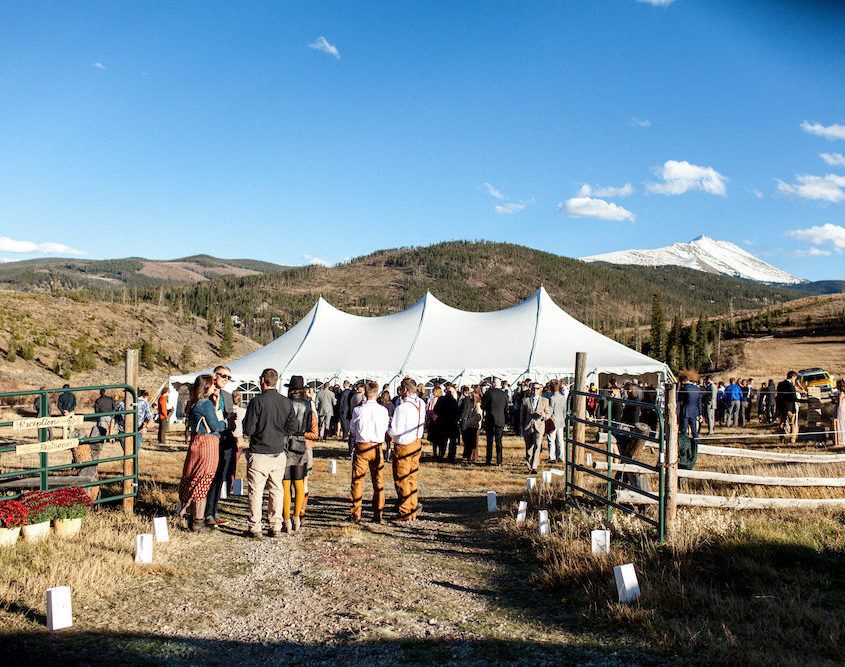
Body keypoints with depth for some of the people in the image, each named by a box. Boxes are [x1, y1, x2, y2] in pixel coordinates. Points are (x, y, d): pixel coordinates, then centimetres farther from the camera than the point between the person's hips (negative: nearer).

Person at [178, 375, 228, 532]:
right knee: (203, 481, -3)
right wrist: (226, 422, 8)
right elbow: (215, 426, -12)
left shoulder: (192, 404, 13)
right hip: (208, 443, -9)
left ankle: (190, 516, 21)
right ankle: (198, 522, 1)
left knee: (191, 479, 13)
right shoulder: (206, 404, -13)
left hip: (195, 441, 9)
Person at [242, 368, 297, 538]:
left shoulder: (257, 401, -13)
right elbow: (292, 427, 4)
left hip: (259, 454, -4)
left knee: (255, 491, 5)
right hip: (279, 454, 4)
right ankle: (276, 527, 14)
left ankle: (254, 528, 9)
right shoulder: (287, 402, 1)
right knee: (277, 490, 12)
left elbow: (248, 430, -13)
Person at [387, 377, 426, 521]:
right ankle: (414, 509, 21)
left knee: (401, 480, 3)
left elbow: (395, 431, -21)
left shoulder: (402, 408, -21)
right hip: (417, 443, 7)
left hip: (403, 446, -7)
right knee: (412, 478, 16)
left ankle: (405, 513, 8)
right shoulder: (421, 403, 0)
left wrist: (387, 429, 2)